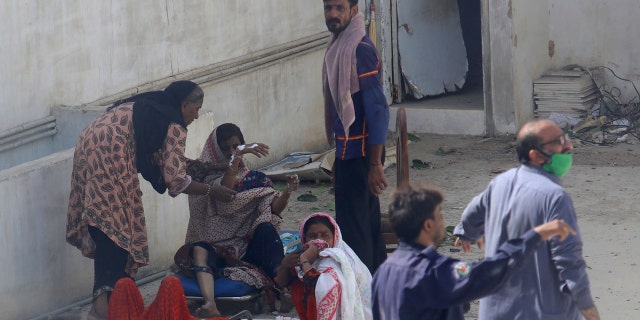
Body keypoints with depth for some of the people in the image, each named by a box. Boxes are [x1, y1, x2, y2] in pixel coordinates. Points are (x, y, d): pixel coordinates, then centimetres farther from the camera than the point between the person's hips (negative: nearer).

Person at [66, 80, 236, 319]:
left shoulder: (148, 105, 27)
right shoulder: (174, 126, 4)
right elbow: (175, 181, -1)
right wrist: (212, 191, 12)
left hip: (88, 146, 9)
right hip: (111, 157, -9)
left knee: (105, 232, 10)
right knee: (117, 228, -10)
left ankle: (104, 296, 9)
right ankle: (104, 297, -24)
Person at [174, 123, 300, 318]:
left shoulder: (255, 179, 14)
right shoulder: (209, 177, 7)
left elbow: (274, 208, -1)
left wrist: (288, 192, -22)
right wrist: (237, 157, -28)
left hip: (249, 246, 2)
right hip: (218, 246, -2)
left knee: (266, 228, -29)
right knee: (200, 250, -34)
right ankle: (210, 304, -58)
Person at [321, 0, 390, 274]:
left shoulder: (360, 49, -16)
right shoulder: (338, 46, 13)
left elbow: (377, 108, -19)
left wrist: (375, 163, -22)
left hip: (359, 153, -10)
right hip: (348, 150, 10)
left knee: (353, 228, -8)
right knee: (367, 223, 16)